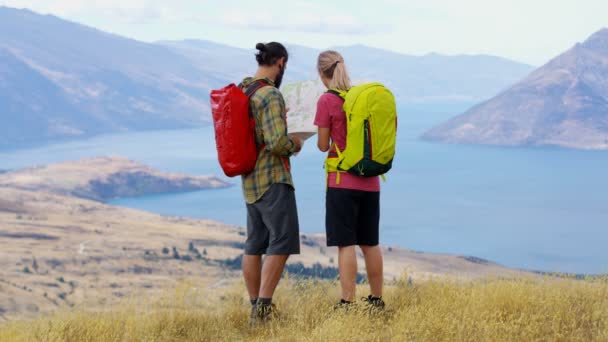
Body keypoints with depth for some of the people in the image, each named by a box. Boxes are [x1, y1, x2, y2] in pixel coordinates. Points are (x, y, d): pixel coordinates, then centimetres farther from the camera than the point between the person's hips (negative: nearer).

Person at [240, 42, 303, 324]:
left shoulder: (241, 91, 10)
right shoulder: (271, 95, -17)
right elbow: (278, 142, -26)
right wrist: (295, 144, -4)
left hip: (251, 179, 9)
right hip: (273, 178, -9)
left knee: (255, 244, 10)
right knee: (282, 242, -10)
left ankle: (256, 309, 14)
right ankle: (263, 308, -16)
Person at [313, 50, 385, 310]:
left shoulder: (327, 100, -9)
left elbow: (324, 146, -5)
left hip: (343, 181, -6)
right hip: (370, 181, 6)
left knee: (346, 244, -5)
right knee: (370, 243, 14)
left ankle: (347, 303, -7)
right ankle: (377, 299, 21)